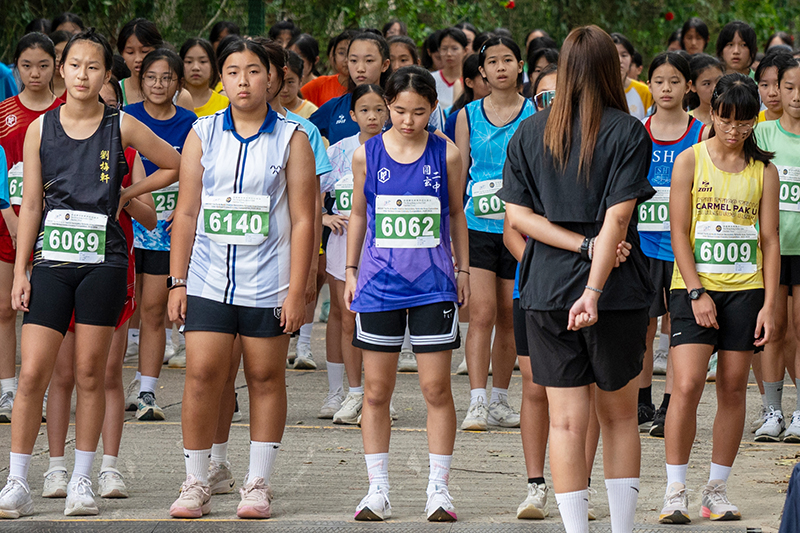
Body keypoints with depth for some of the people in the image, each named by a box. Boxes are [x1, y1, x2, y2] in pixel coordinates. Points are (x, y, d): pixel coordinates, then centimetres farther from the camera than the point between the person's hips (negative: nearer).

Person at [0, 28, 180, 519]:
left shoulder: (122, 127, 1)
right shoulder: (41, 129, 4)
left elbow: (175, 166, 13)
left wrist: (125, 194, 6)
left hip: (103, 261, 0)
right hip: (52, 259, 1)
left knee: (91, 374, 4)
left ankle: (82, 481, 12)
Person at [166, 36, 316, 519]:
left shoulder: (291, 139, 1)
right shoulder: (203, 134, 7)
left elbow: (303, 220, -2)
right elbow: (187, 212, 8)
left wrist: (297, 292, -8)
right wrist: (177, 282, 2)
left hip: (267, 282, -1)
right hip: (208, 279, 1)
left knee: (266, 378, 4)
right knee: (202, 375, -6)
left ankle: (258, 484, 13)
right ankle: (197, 484, 3)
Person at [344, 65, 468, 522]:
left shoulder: (446, 154, 0)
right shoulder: (367, 154, 1)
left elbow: (457, 214, 10)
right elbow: (358, 214, 11)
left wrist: (463, 269, 10)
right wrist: (351, 271, 11)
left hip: (433, 283, -1)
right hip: (380, 281, 1)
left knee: (437, 388, -1)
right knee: (376, 391, 3)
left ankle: (439, 489, 6)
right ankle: (378, 491, 10)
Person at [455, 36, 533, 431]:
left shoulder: (536, 114, 4)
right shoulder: (468, 116, 6)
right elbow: (458, 175, 9)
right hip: (478, 227, -1)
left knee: (509, 319, 7)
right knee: (482, 312, -13)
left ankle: (499, 401, 17)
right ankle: (477, 403, -15)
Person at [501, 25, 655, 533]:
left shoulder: (529, 133, 4)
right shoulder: (629, 133, -7)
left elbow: (518, 215, -2)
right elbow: (618, 218, -15)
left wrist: (583, 244, -7)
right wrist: (594, 289, -19)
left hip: (547, 291, 2)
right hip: (616, 288, -2)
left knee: (567, 422, 3)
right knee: (620, 415, 13)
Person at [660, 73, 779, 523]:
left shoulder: (763, 170, 5)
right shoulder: (690, 161, 0)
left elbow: (770, 240, 5)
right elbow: (679, 233, -3)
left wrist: (769, 303, -2)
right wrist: (696, 292, -12)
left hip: (745, 289, 2)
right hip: (694, 286, -2)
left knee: (733, 389, 4)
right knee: (687, 386, -12)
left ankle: (718, 489, 13)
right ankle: (676, 491, -6)